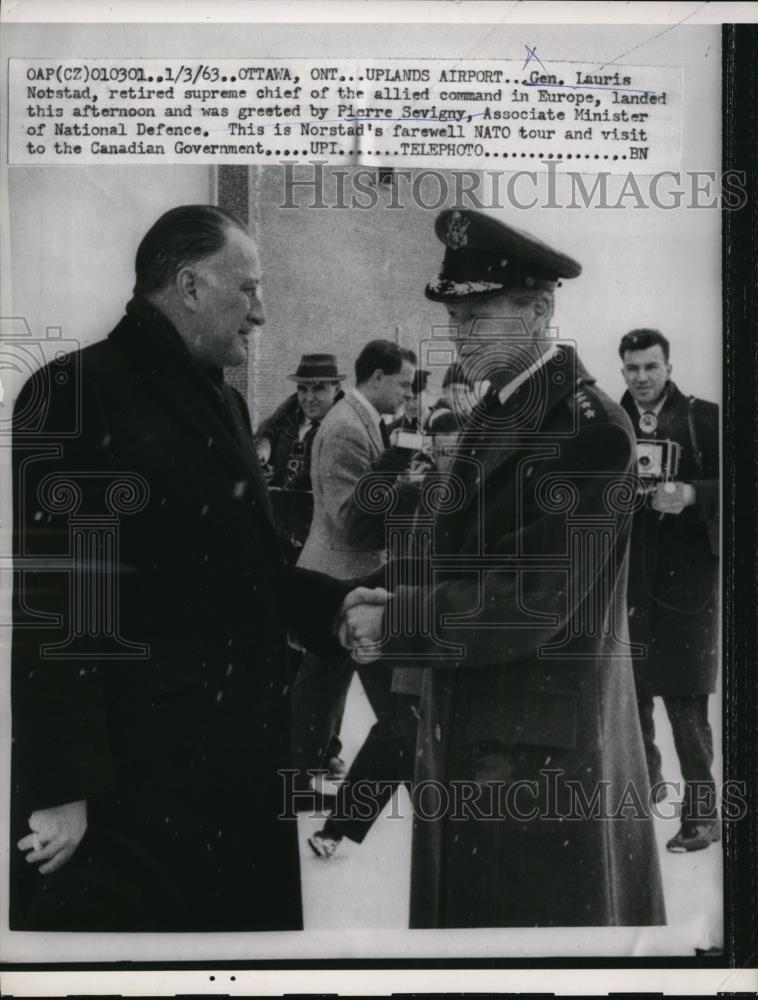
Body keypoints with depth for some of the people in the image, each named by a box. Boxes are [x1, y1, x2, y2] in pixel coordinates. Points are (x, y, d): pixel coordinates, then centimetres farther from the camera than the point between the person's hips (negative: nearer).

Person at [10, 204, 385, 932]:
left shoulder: (224, 404, 15)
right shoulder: (75, 394, -13)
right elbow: (50, 603, -18)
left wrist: (331, 605, 4)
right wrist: (58, 786, -20)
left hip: (238, 763, 9)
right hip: (127, 776, -8)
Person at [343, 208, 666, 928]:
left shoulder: (586, 426, -18)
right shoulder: (495, 411, 10)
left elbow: (533, 600, -21)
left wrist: (394, 623, -16)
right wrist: (389, 605, -2)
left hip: (541, 742, -8)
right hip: (465, 726, 8)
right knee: (462, 901, 18)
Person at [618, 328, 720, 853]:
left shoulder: (704, 418, -2)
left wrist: (690, 495, -22)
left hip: (684, 578, -4)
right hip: (626, 574, 4)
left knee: (685, 701, -3)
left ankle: (702, 811, 8)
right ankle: (644, 778, 35)